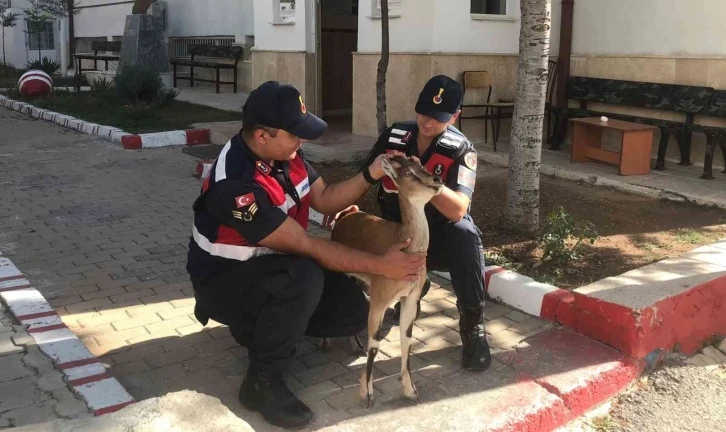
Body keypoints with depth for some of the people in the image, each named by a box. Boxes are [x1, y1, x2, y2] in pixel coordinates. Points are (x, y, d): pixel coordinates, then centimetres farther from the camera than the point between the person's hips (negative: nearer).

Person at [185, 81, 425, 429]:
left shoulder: (282, 153, -8)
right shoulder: (237, 183, -33)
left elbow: (325, 199, 4)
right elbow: (306, 247, -32)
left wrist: (372, 174, -13)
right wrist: (381, 265, -29)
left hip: (271, 268, 8)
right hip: (224, 281, -8)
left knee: (353, 311, -4)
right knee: (305, 276, -37)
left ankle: (265, 325, 16)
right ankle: (262, 382, -17)